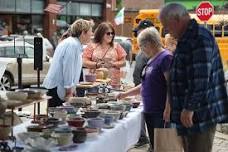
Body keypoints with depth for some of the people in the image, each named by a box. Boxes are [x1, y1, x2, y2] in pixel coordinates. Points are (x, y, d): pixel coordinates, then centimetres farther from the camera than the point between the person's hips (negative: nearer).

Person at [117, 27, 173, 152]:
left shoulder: (165, 57, -13)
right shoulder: (152, 59, 15)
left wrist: (168, 109, -22)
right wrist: (126, 94, 20)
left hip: (160, 112, -9)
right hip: (149, 111, 9)